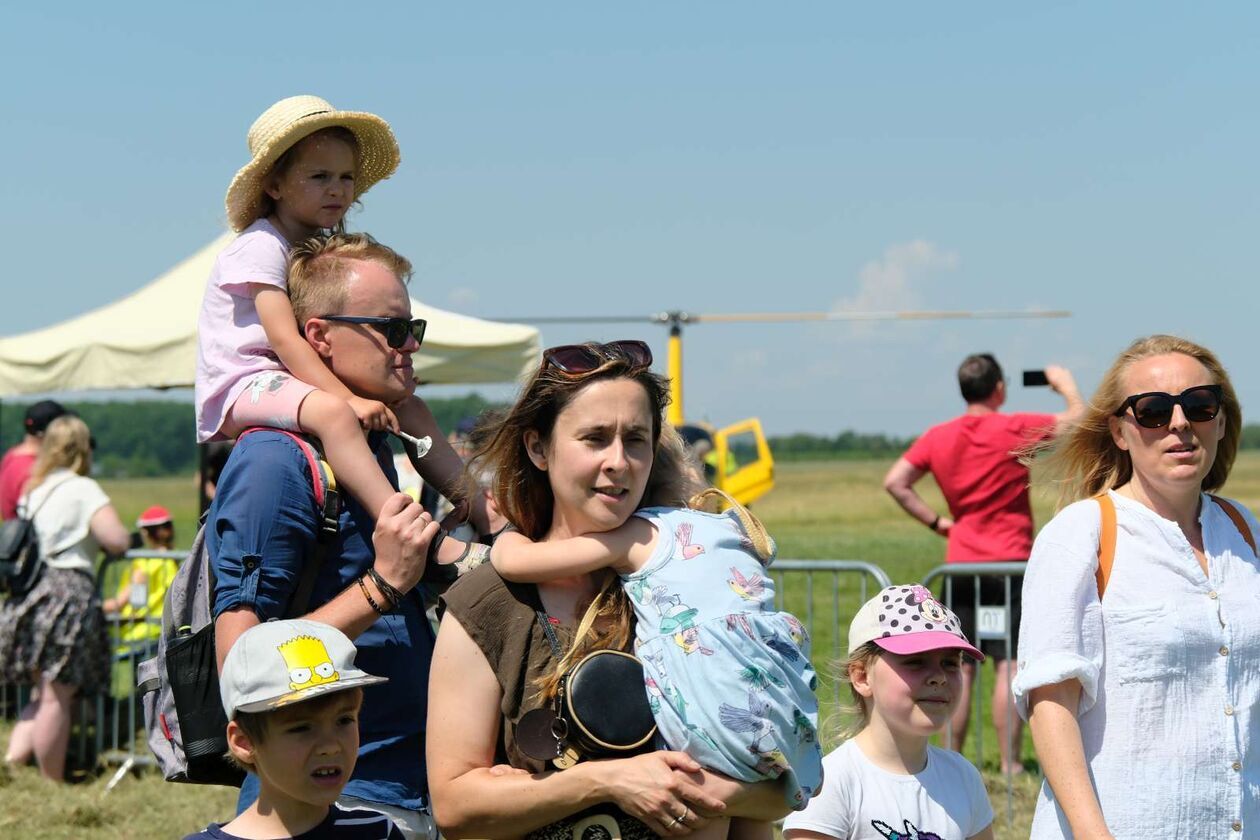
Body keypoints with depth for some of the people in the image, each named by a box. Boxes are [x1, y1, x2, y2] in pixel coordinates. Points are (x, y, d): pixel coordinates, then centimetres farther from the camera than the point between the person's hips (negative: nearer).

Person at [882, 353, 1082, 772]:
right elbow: (1078, 420, -4)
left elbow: (895, 482, 4)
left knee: (959, 669, 7)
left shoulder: (938, 437, 6)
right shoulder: (1016, 429, -7)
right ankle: (1010, 764, -1)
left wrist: (936, 521, 7)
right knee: (1010, 665, -1)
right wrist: (1066, 385, 14)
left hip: (960, 565, 4)